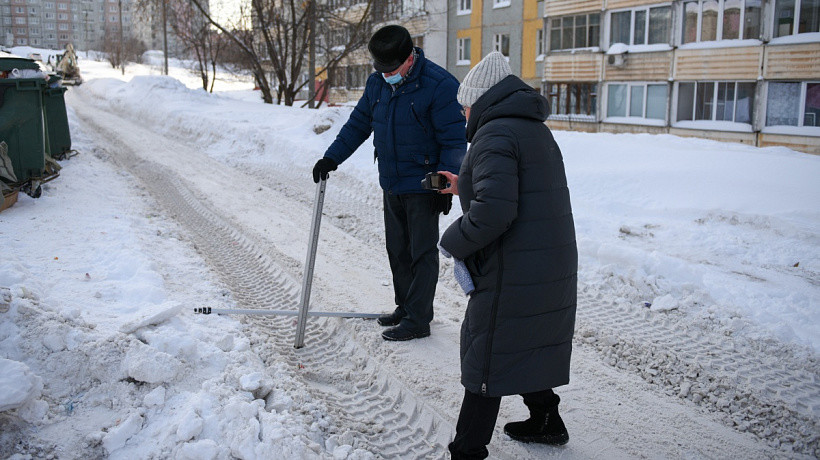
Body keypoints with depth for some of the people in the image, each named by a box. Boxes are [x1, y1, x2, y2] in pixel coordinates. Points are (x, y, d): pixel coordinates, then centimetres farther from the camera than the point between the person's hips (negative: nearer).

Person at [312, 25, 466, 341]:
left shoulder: (440, 86, -16)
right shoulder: (377, 83, 5)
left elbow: (454, 140, -14)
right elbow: (359, 123, 15)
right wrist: (331, 157, 8)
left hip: (423, 187, -7)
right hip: (391, 185, 7)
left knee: (422, 253, 0)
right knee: (397, 250, 15)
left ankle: (418, 320, 6)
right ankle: (405, 307, 29)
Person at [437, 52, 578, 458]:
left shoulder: (495, 135, -17)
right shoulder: (537, 130, 15)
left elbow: (493, 211, -28)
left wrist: (454, 241, -13)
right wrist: (464, 187, 27)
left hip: (512, 274, -9)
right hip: (553, 268, 9)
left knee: (485, 360, 1)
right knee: (528, 347, 25)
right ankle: (546, 421, 40)